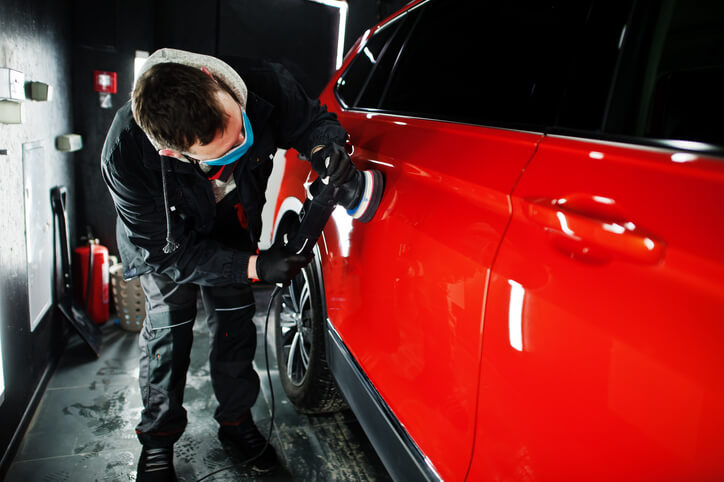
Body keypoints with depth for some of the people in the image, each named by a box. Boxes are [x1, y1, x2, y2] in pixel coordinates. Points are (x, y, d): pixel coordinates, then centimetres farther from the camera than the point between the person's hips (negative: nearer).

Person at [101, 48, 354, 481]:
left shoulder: (263, 85, -38)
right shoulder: (125, 156, -40)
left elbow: (314, 120, -16)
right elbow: (168, 251, -29)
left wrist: (324, 145, -41)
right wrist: (253, 266, -37)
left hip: (232, 228, 3)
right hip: (168, 239, -2)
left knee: (235, 322, 6)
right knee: (168, 328, -1)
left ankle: (237, 422, 28)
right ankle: (157, 441, 23)